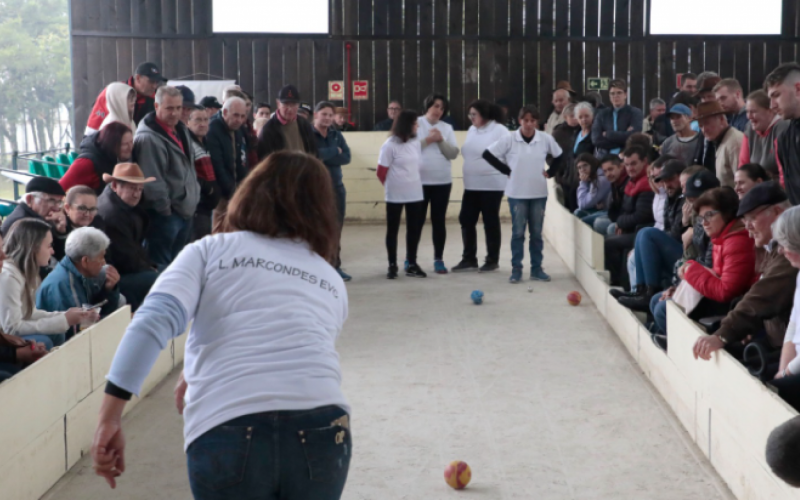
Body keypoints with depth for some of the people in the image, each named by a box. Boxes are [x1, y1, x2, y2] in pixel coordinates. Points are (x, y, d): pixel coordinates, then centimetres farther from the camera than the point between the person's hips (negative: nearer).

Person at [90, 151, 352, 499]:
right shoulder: (331, 281, 25)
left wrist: (109, 418, -4)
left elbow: (155, 322, -1)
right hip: (320, 428, 3)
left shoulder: (211, 250, 15)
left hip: (227, 433, -2)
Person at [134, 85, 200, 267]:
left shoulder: (181, 131, 13)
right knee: (161, 265, -6)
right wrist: (165, 208, -18)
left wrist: (193, 197, 18)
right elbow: (152, 181, -22)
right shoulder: (149, 138, -19)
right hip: (166, 215, -10)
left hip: (185, 211, 10)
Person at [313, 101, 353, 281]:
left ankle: (335, 266, 20)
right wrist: (334, 152, -12)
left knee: (336, 228, 11)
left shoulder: (337, 135, 10)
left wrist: (324, 156, -15)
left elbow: (346, 157, -3)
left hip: (337, 186, 6)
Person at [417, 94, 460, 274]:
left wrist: (441, 141, -11)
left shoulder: (447, 128, 8)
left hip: (443, 181, 3)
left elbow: (453, 153, 2)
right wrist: (427, 140, -14)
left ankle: (439, 259, 13)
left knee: (439, 221, 7)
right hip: (420, 181, -3)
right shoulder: (416, 124, -1)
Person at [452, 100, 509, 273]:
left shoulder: (499, 130, -10)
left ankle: (492, 260, 12)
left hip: (492, 185, -7)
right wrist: (469, 171, 12)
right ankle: (469, 259, 16)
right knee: (466, 220, 6)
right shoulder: (472, 130, 12)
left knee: (490, 222, 1)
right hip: (471, 184, 7)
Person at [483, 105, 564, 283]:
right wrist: (506, 170, -5)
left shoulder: (546, 139, -2)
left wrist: (549, 172, 3)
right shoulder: (509, 139, -8)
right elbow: (488, 154, -5)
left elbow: (559, 156, 13)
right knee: (518, 232, 1)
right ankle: (516, 269, 9)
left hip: (539, 193, 2)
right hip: (517, 193, -2)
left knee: (537, 232, 8)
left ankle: (536, 268, 17)